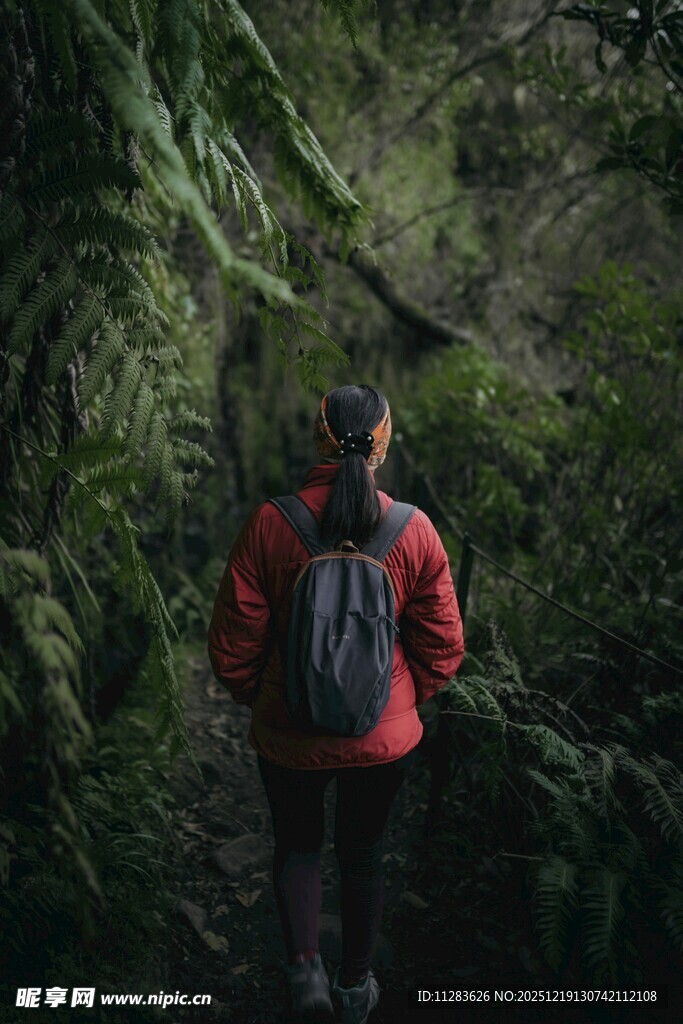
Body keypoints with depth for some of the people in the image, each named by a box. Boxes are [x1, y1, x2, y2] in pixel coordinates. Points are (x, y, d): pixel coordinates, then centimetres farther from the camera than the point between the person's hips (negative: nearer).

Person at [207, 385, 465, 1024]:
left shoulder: (268, 525, -17)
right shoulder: (414, 530, -14)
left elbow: (232, 648, -11)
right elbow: (443, 648, -6)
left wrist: (262, 701, 8)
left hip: (289, 734, -1)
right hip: (385, 738, 1)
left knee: (297, 844, 26)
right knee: (362, 853, 23)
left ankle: (304, 967, 16)